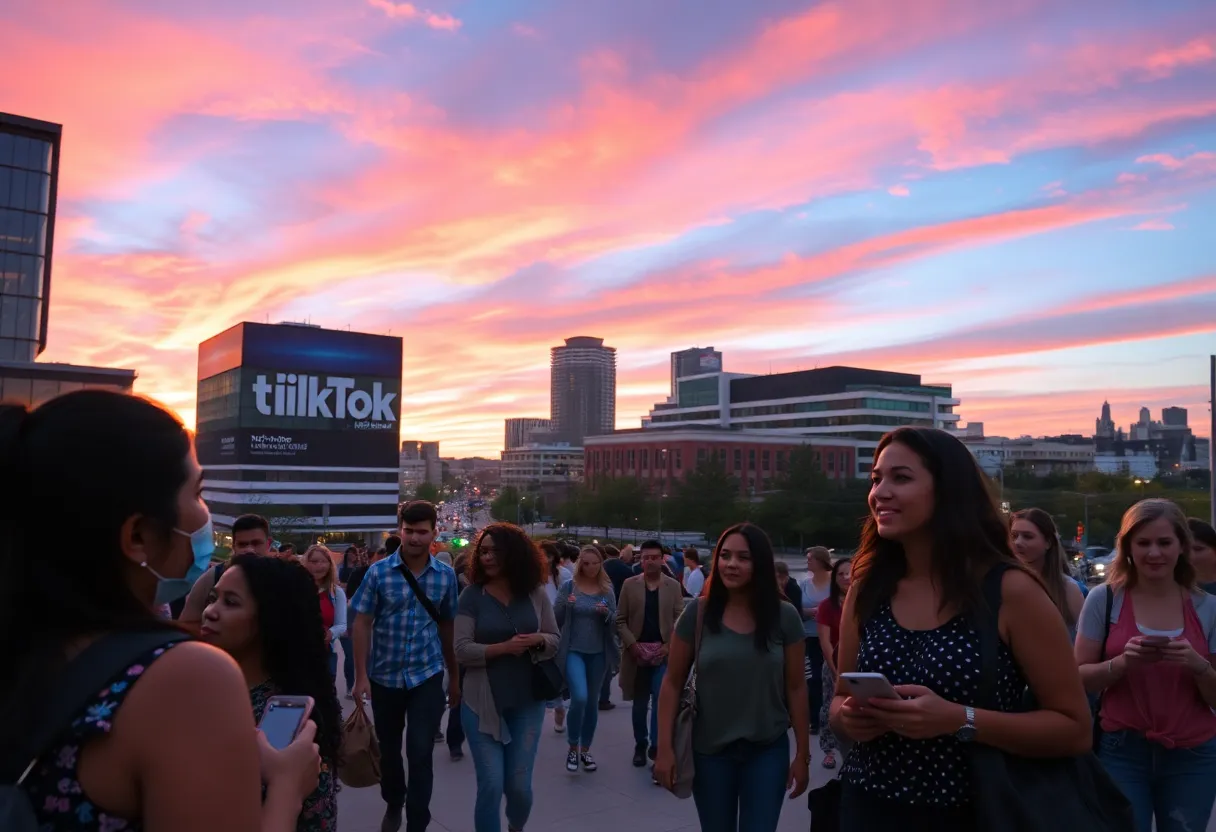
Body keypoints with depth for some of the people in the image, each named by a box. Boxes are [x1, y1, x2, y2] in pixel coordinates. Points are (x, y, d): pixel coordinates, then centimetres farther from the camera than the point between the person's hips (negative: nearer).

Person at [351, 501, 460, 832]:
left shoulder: (446, 575, -3)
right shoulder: (378, 572, -8)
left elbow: (447, 627, 5)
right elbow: (362, 624, -5)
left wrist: (454, 676, 8)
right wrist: (361, 675, -10)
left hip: (428, 676, -1)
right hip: (385, 676, 1)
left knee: (420, 753, -6)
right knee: (388, 749, 18)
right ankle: (393, 804, 44)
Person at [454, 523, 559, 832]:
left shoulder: (535, 593, -1)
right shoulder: (472, 596, -7)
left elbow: (555, 641, 6)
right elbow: (462, 651, -12)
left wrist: (538, 639, -16)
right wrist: (504, 647, -24)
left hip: (527, 703, 2)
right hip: (482, 703, -2)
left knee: (519, 785, 9)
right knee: (490, 785, -3)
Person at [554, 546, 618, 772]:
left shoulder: (607, 590, 2)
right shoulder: (568, 586, -4)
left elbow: (614, 623, 5)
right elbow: (556, 620, -3)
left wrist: (606, 613, -16)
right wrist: (565, 605, -21)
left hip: (598, 653, 3)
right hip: (573, 651, -3)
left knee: (592, 701, 11)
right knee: (579, 697, -19)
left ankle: (585, 750, 29)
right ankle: (573, 747, 3)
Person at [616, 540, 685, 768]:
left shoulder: (673, 586, 2)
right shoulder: (630, 585, 1)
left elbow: (679, 620, 1)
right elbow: (620, 620, 1)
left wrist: (669, 645, -11)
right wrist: (631, 644, -10)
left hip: (663, 654, -1)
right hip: (637, 653, 1)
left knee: (661, 700, -13)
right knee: (639, 704, 11)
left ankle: (656, 746, -5)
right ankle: (640, 745, 27)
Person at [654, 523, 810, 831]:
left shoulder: (785, 616, -7)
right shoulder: (698, 613, -9)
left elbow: (796, 688, -1)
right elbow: (672, 683, -4)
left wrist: (802, 754, 1)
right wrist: (665, 747, -8)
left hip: (768, 751, 0)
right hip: (710, 750, 1)